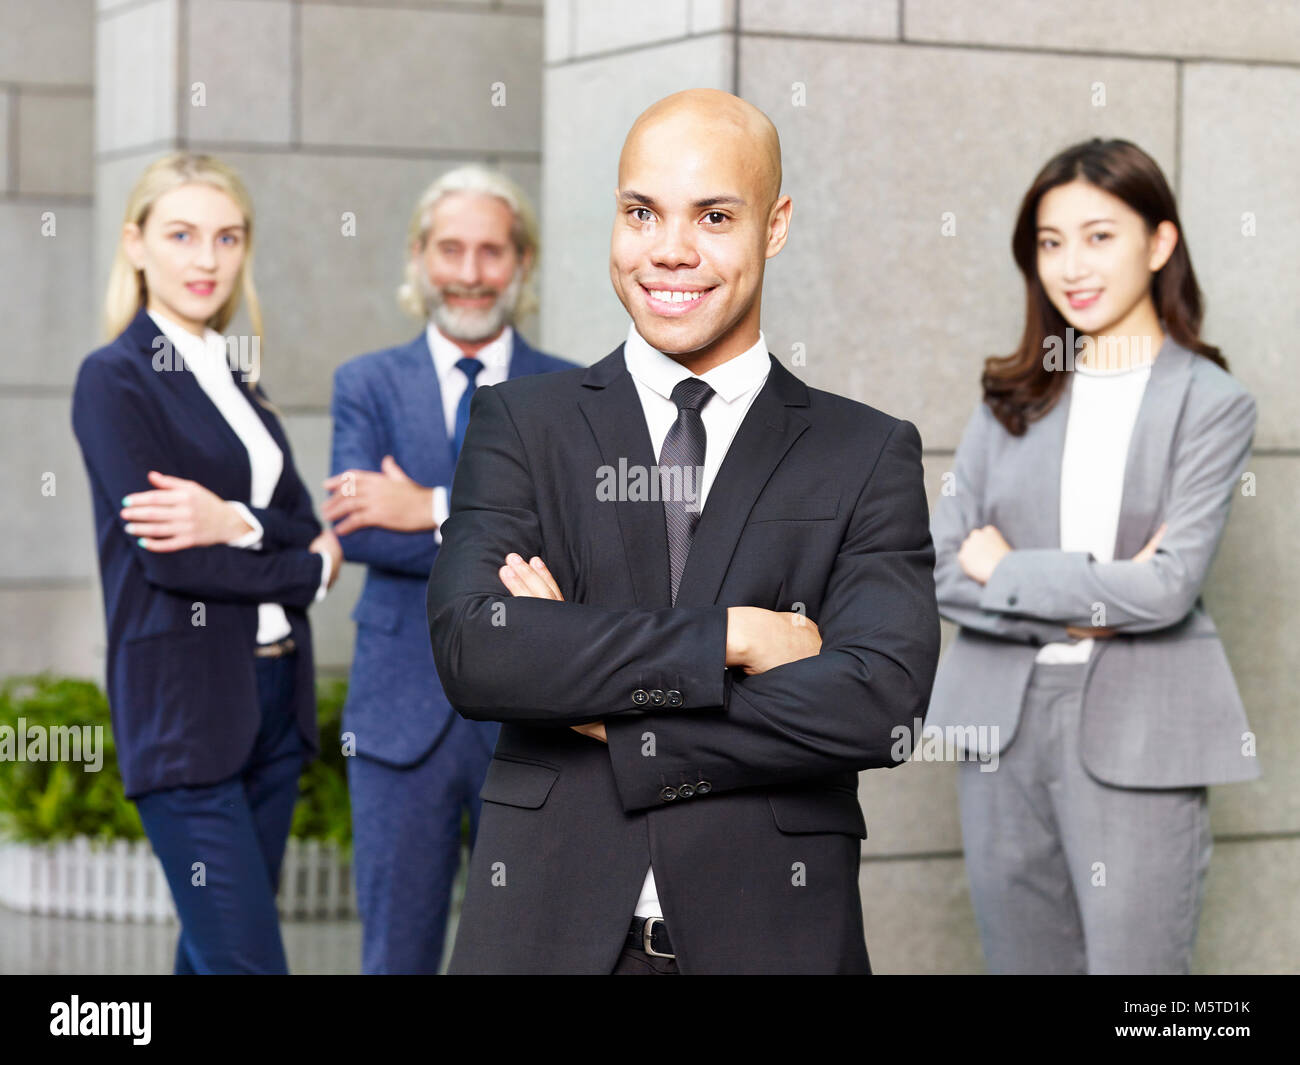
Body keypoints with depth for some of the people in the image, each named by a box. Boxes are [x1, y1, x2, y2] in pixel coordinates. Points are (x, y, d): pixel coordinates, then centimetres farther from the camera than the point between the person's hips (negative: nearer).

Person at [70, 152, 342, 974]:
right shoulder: (115, 380, -6)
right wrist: (309, 571, -3)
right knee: (248, 957, -11)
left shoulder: (235, 378, 16)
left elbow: (308, 529, 6)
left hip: (272, 695, 7)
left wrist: (234, 523, -15)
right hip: (184, 704, -7)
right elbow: (164, 555, -13)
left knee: (216, 952, 12)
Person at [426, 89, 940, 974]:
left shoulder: (869, 455, 2)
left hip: (771, 932, 0)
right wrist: (728, 636, -15)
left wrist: (614, 722, -12)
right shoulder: (521, 424, 4)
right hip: (547, 927, 1)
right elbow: (474, 652, -11)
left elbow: (879, 700, -12)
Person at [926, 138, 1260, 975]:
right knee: (1021, 959, 10)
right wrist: (1083, 609, -12)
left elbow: (1168, 586, -13)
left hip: (1136, 734, -4)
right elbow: (941, 569, 1)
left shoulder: (1212, 403, -2)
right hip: (1003, 719, 4)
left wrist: (1006, 570, -6)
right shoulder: (1012, 400, 9)